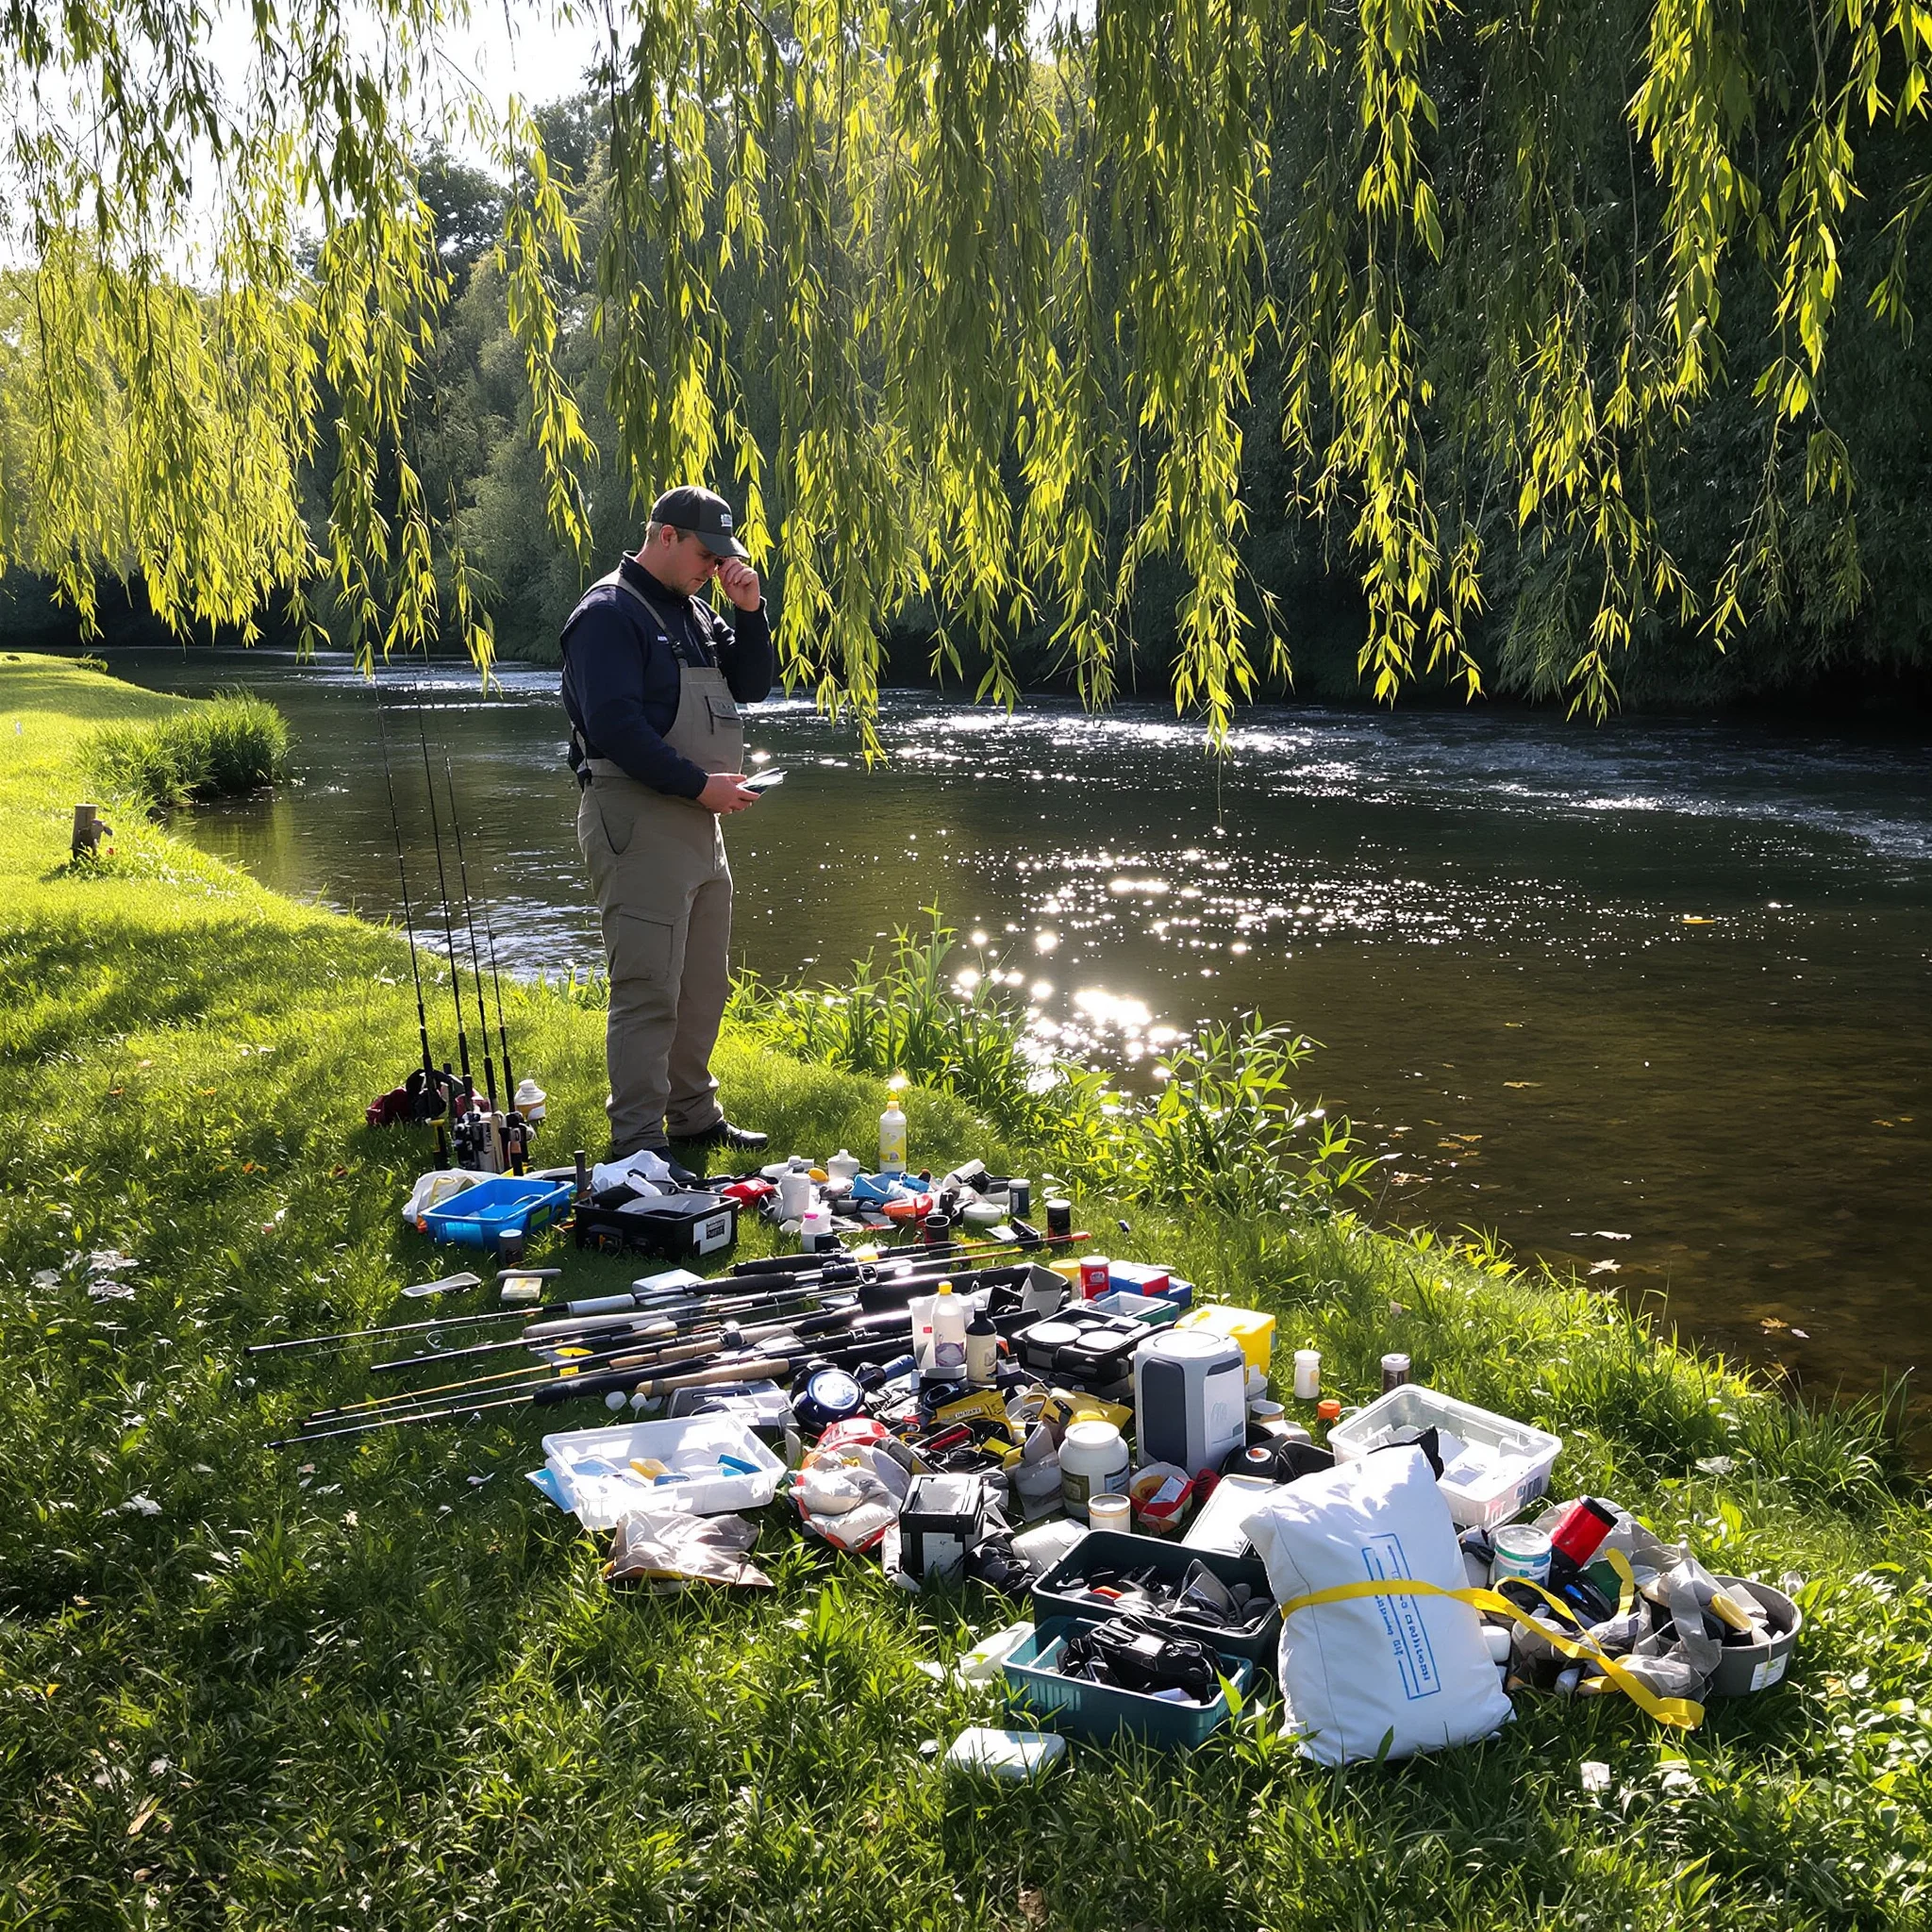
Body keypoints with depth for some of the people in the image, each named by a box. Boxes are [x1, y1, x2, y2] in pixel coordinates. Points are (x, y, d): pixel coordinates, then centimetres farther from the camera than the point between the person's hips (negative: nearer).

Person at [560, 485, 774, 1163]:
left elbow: (751, 686, 16)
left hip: (697, 821, 9)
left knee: (704, 984, 16)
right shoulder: (609, 613, -11)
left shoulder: (694, 612, 17)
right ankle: (637, 1143, -1)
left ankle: (693, 1116, 29)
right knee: (649, 990, -8)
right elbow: (615, 726, -20)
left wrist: (750, 612, 2)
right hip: (637, 820, -9)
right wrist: (700, 783, -20)